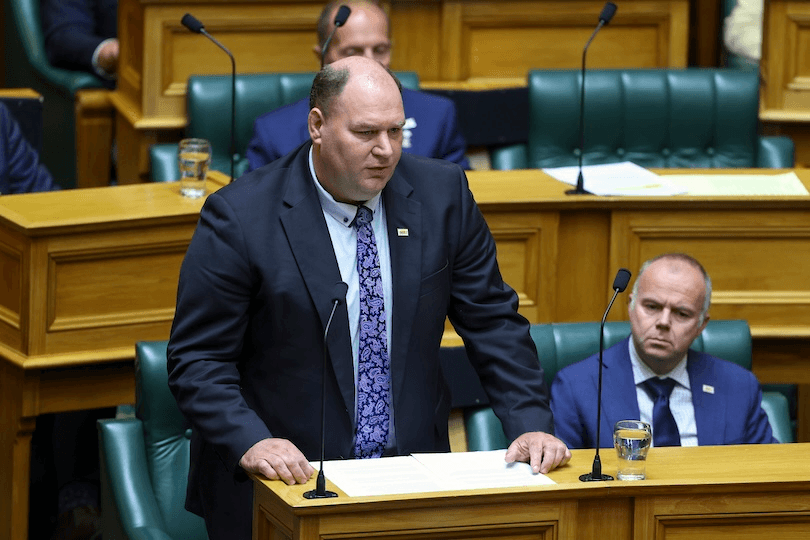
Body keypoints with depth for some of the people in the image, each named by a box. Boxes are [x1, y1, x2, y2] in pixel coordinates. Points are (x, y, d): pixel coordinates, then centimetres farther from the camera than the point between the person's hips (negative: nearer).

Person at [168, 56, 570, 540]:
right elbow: (198, 359, -8)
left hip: (411, 475, 3)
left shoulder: (443, 195, 3)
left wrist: (532, 425, -5)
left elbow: (493, 321, 8)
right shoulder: (240, 217, -9)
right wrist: (251, 442, -24)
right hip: (288, 479, -3)